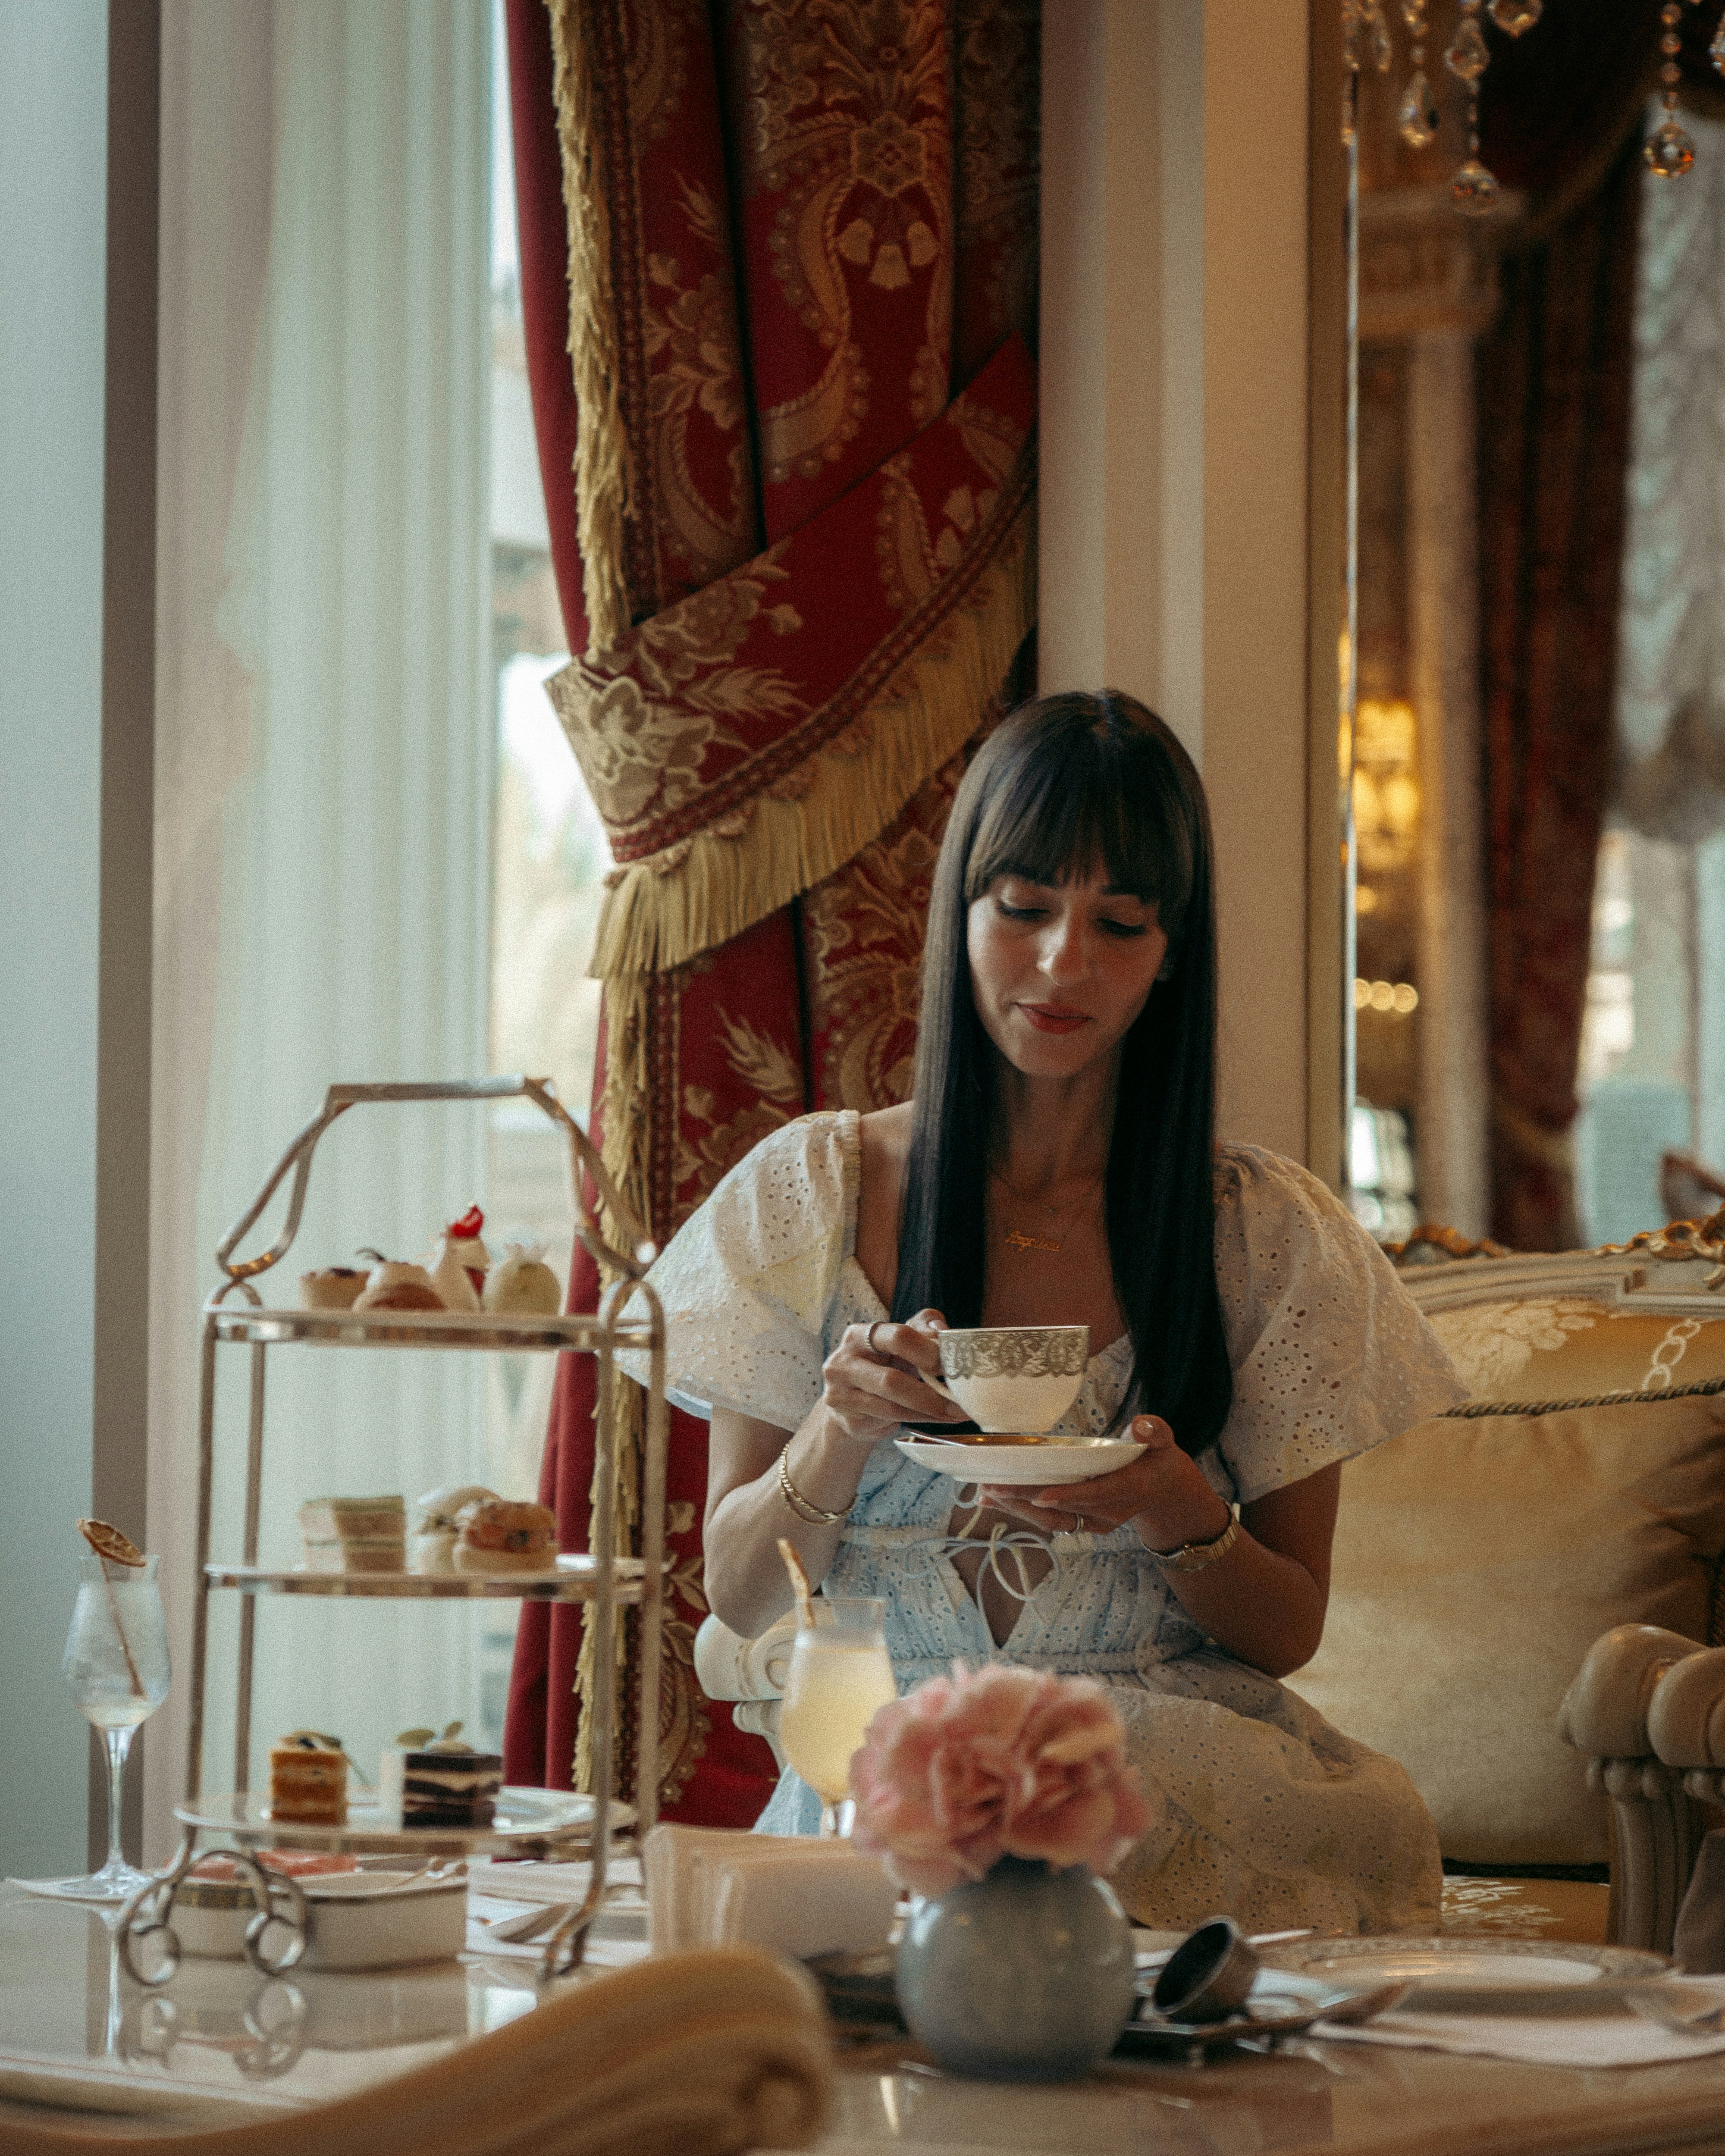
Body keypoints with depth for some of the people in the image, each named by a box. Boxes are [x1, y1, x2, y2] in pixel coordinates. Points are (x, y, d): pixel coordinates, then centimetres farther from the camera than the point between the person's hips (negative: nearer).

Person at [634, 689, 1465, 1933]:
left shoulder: (1269, 1236, 5)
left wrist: (1176, 1515, -15)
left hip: (1189, 1778, 0)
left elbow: (1287, 1633, 8)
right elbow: (738, 1595, 6)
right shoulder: (813, 1192, 5)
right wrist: (843, 1431, -15)